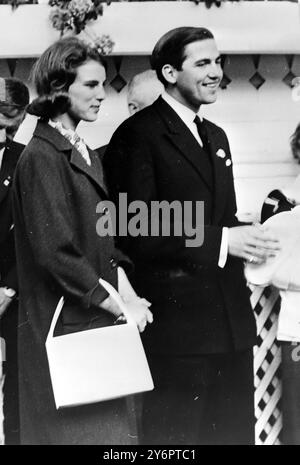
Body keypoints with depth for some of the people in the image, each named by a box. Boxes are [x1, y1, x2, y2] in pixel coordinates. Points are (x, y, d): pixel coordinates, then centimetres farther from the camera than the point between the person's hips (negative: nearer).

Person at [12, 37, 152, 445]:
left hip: (96, 321, 8)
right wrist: (120, 306, -15)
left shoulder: (85, 154, 13)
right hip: (64, 323, -8)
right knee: (73, 427, 0)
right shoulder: (42, 157, -14)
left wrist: (128, 295, 0)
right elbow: (55, 252, -20)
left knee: (104, 425, 12)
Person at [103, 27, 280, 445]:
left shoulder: (216, 136, 18)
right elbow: (135, 233, -18)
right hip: (177, 321, -8)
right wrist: (221, 241, -19)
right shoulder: (138, 134, -10)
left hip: (232, 320, 8)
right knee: (176, 437, 3)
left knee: (236, 432, 14)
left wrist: (244, 238, 1)